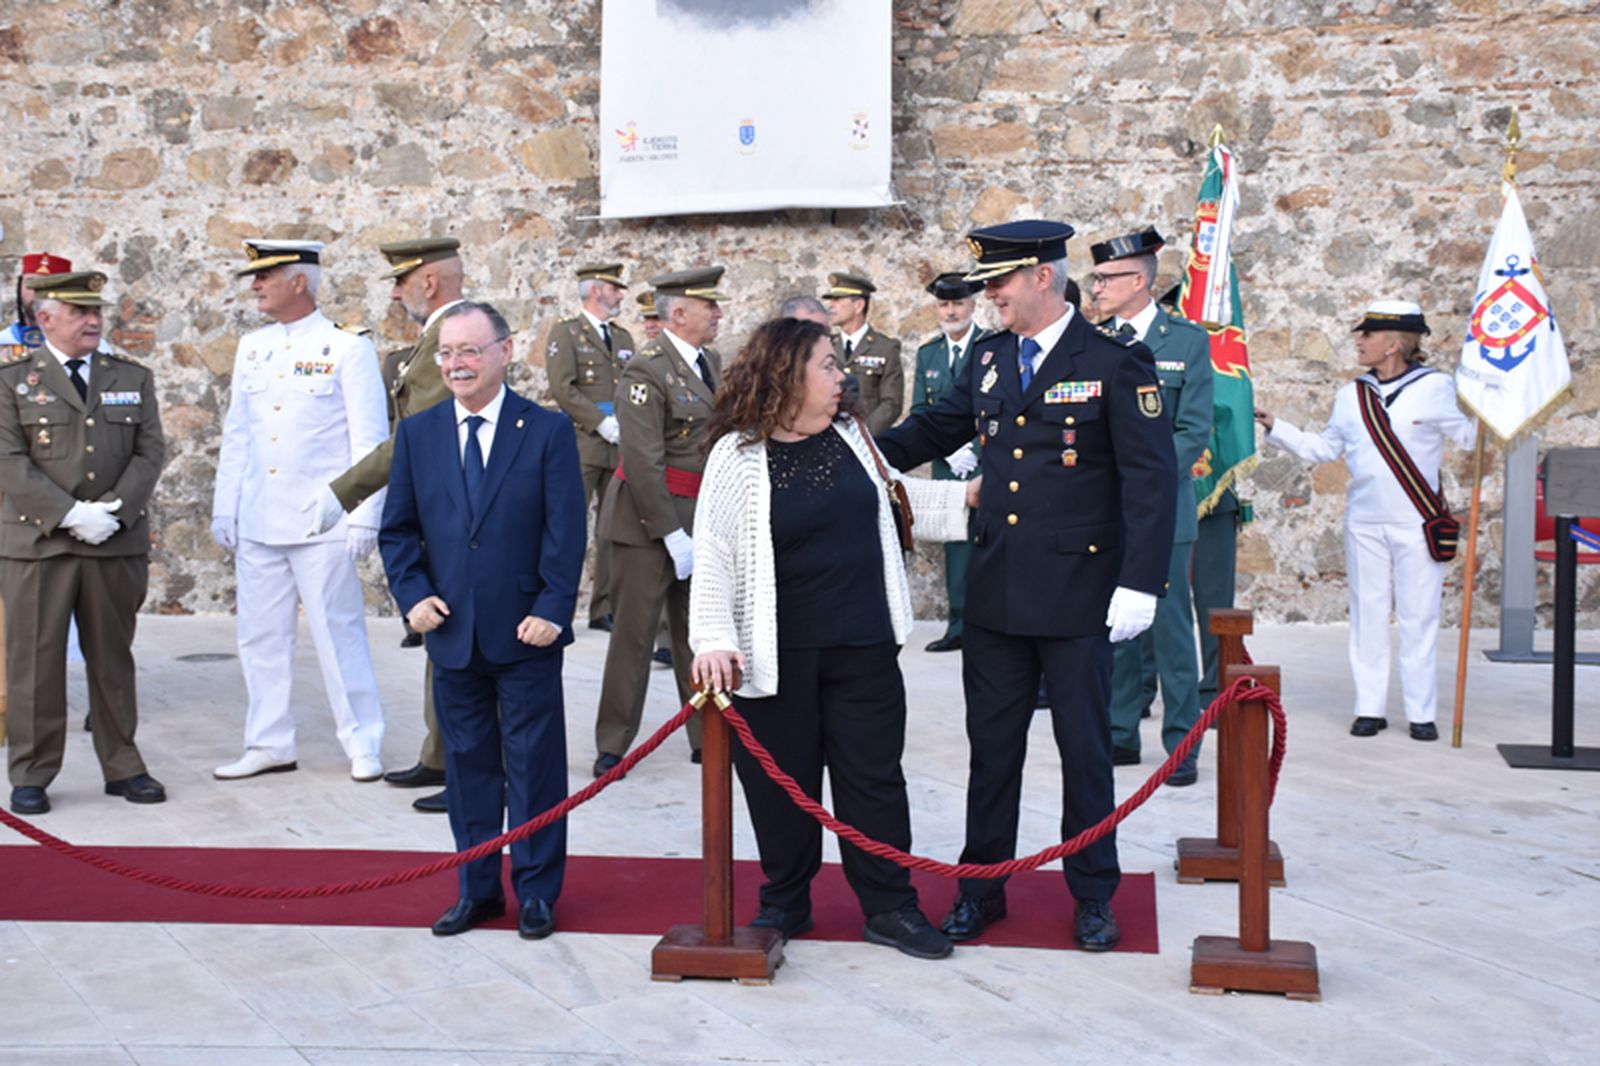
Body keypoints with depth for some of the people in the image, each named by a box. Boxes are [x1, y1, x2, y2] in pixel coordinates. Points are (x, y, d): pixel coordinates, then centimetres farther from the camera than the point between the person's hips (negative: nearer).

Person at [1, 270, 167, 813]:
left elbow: (150, 451, 5)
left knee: (113, 658, 9)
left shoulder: (133, 378, 12)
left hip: (118, 544, 3)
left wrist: (114, 511, -10)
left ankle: (122, 768, 18)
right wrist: (71, 515, -15)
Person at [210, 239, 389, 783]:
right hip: (257, 522, 6)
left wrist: (364, 517, -11)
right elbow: (236, 433, 16)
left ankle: (362, 744, 12)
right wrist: (223, 509, 12)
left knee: (338, 634, 0)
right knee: (260, 636, 10)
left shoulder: (348, 347, -5)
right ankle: (269, 744, 22)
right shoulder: (251, 348, 12)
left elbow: (369, 439, -7)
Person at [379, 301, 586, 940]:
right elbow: (398, 529, 9)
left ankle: (536, 891, 17)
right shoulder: (417, 434, 7)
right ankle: (477, 890, 23)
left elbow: (566, 531, -6)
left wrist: (552, 609, -13)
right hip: (452, 631, 3)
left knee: (534, 762, 4)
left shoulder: (548, 431, -3)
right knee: (467, 762, 11)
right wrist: (413, 594, -5)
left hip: (526, 630, -3)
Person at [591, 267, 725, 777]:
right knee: (634, 634, 1)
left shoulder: (711, 362, 10)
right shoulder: (646, 370, -15)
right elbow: (643, 461, -20)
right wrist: (671, 533, -20)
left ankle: (708, 736, 21)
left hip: (698, 519, 7)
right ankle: (612, 746, 12)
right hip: (647, 521, -7)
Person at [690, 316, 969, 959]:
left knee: (874, 775, 8)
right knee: (782, 781, 8)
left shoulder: (848, 433, 7)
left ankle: (890, 907, 20)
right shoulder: (739, 454, -9)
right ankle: (784, 904, 26)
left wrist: (966, 496, 20)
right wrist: (714, 641, -21)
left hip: (863, 645, 4)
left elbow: (887, 494, 24)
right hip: (778, 656, -4)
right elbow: (712, 555, -12)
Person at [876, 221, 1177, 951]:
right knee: (991, 745, 12)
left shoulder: (1115, 363, -8)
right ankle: (981, 887, 25)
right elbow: (935, 428, 21)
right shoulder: (988, 360, 8)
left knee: (1085, 747, 7)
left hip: (1077, 596, -5)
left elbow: (1151, 478, -11)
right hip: (995, 591, 5)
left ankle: (1093, 896, 23)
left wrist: (1139, 583, -17)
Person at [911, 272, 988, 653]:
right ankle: (959, 625, 12)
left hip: (988, 465, -4)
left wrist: (975, 449, -13)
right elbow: (920, 413, 10)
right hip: (947, 467, 4)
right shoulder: (927, 354, 13)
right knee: (956, 545, 6)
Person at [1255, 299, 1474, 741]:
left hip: (1418, 523, -4)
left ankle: (1421, 712, 10)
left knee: (1418, 619, 1)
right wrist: (1276, 427, 13)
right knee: (1367, 616, 7)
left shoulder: (1435, 387, -4)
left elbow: (1474, 437, -1)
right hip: (1364, 522, 4)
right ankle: (1370, 708, 16)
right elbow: (1324, 448, 18)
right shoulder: (1350, 395, 9)